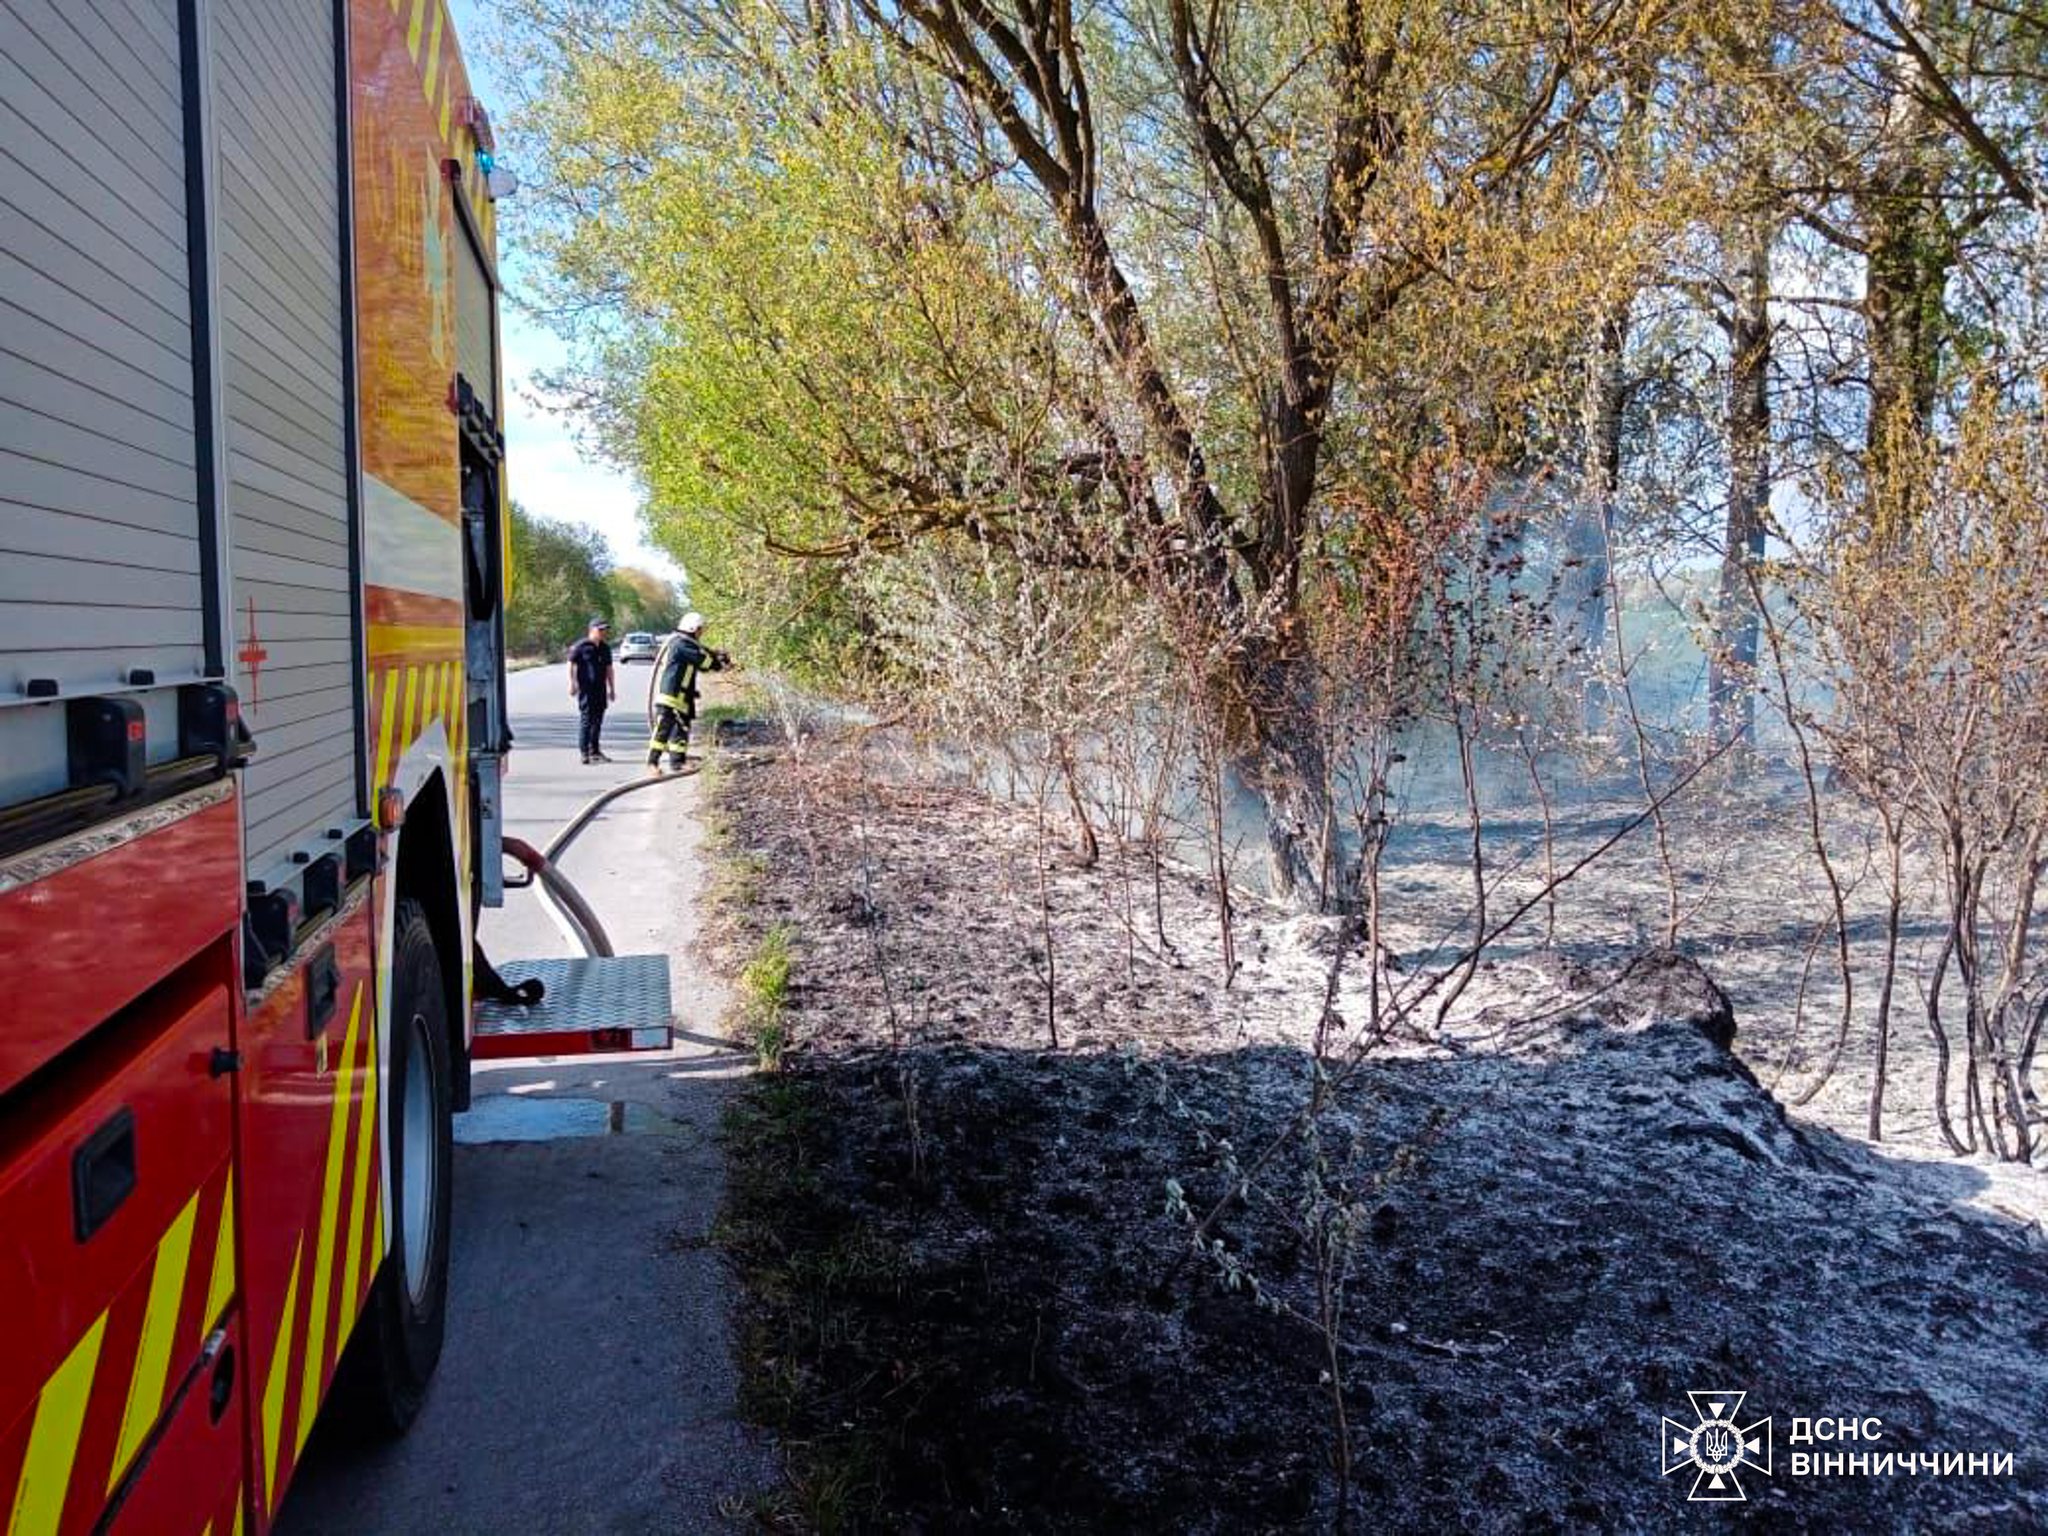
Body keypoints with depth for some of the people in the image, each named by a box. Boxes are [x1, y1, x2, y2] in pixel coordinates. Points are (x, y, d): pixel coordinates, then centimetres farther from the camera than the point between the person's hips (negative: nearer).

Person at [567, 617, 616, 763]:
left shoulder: (605, 648, 14)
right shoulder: (580, 646, -6)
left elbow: (609, 669, 20)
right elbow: (571, 665, -5)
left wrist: (612, 688, 20)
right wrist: (572, 684, -12)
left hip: (600, 689, 7)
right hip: (585, 689, -7)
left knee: (598, 721, 10)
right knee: (587, 720, -6)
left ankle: (594, 750, 20)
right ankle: (585, 753, -3)